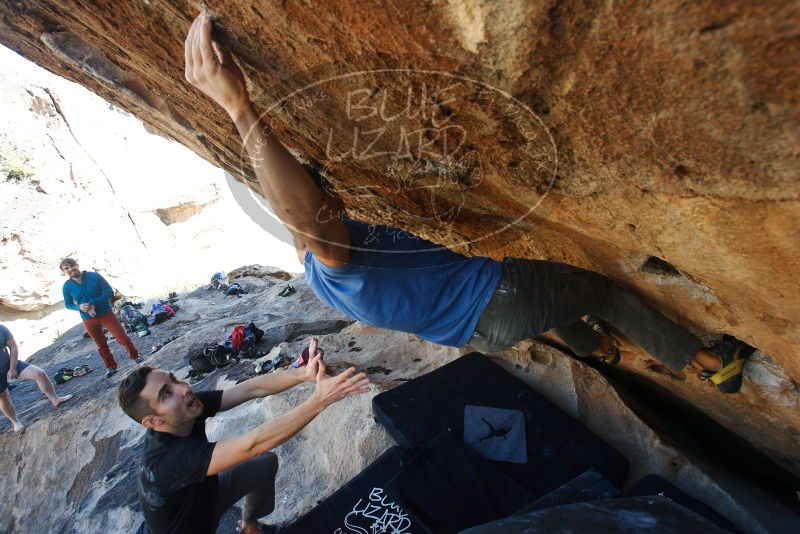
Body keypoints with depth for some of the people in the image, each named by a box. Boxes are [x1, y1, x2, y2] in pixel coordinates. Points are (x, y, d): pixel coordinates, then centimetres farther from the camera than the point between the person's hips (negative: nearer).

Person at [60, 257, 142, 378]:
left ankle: (135, 356, 23)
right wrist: (79, 306, -17)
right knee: (101, 345, 16)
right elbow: (68, 304, 5)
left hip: (106, 313, -3)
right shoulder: (67, 286, -5)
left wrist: (92, 303, -24)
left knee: (123, 338, -1)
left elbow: (110, 292, -15)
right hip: (88, 320, 3)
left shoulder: (95, 276, -14)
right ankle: (111, 367, 32)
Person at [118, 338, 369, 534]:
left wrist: (303, 374, -43)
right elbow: (253, 445, -49)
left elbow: (252, 389, -26)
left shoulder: (190, 406, -20)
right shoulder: (166, 460, -39)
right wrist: (320, 399, -53)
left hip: (204, 493, 6)